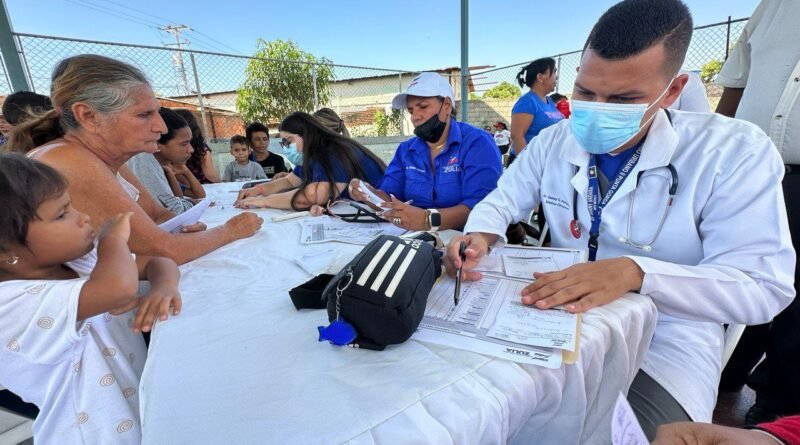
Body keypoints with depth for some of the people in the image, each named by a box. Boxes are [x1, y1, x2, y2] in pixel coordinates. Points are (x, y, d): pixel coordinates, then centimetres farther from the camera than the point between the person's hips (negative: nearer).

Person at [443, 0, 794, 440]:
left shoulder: (734, 151, -11)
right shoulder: (555, 141, 0)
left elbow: (765, 286, -16)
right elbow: (501, 201, 6)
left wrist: (635, 271, -34)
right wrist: (479, 236, -18)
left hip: (663, 348, -2)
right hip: (561, 322, 4)